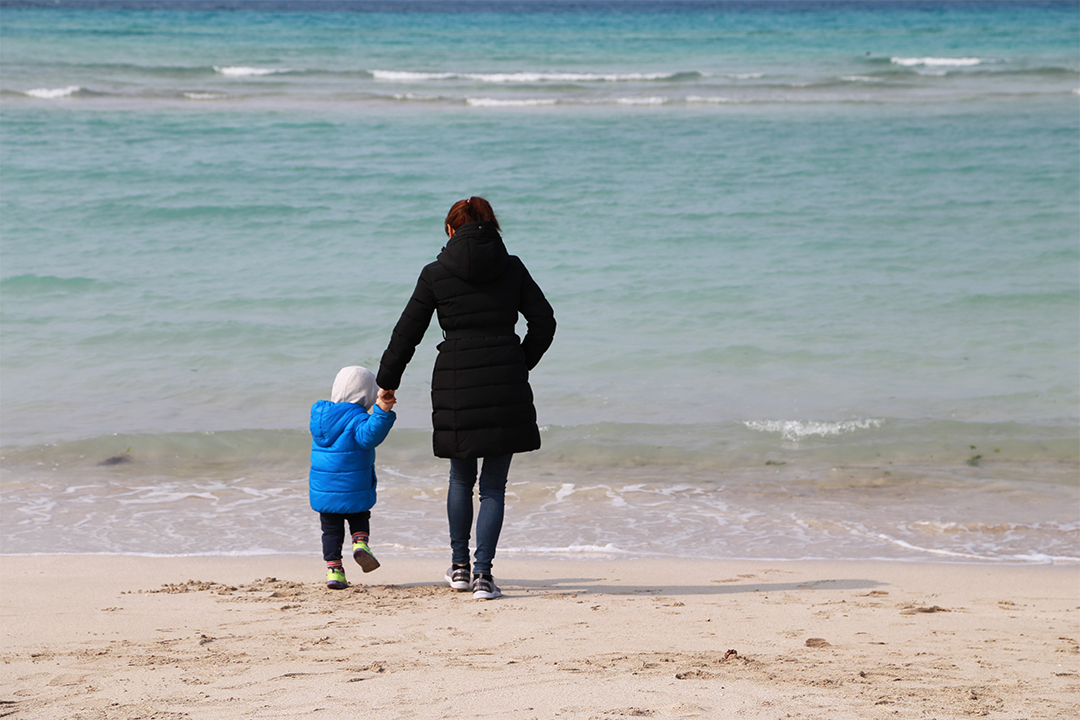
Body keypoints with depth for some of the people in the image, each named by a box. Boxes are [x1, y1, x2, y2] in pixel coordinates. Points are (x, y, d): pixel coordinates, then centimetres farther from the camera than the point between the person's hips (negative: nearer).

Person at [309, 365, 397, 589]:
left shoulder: (319, 414, 6)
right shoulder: (356, 419, -15)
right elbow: (369, 435, -36)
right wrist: (382, 411, -46)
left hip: (322, 492, 4)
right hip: (353, 491, -4)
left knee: (331, 529, 12)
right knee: (359, 518, 20)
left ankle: (333, 568, 5)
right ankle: (360, 542, -6)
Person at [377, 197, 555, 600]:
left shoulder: (436, 274, 0)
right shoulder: (512, 268, 5)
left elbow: (407, 333, 4)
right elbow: (544, 323, 2)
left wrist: (388, 384, 15)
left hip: (456, 383, 0)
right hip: (505, 386, 0)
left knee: (461, 477, 19)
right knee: (494, 484, 5)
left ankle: (460, 566, 27)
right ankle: (483, 574, -4)